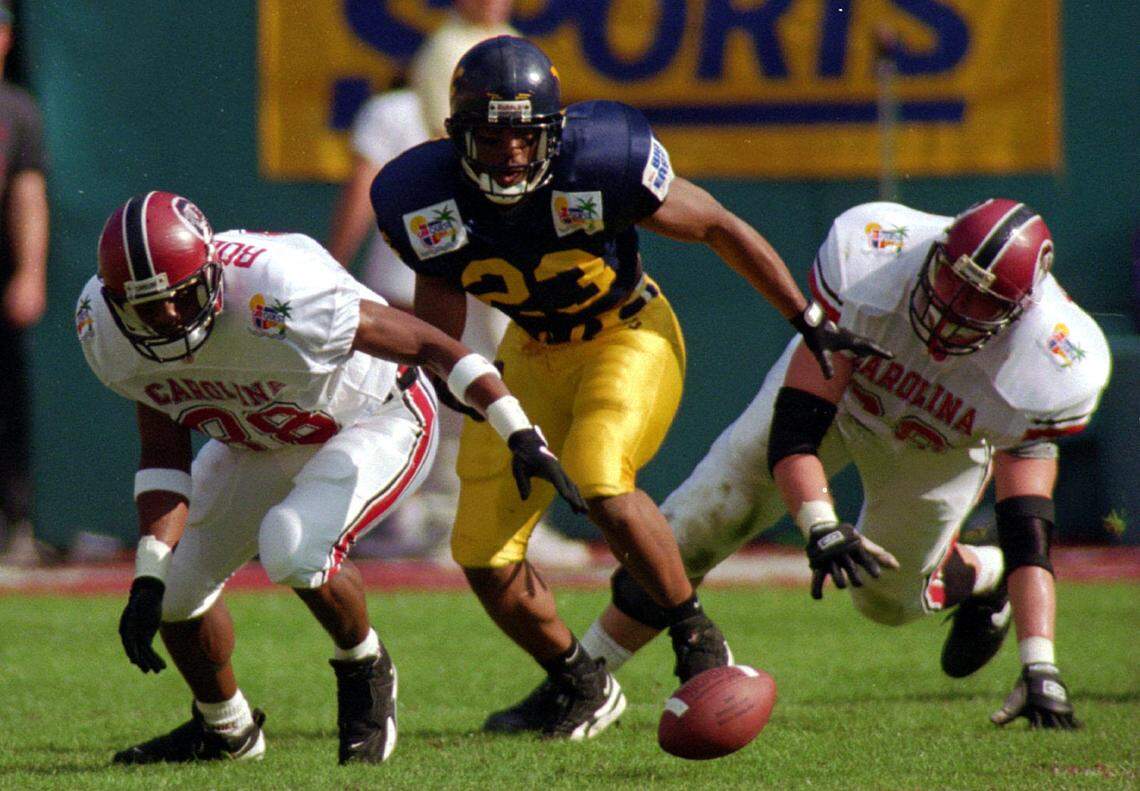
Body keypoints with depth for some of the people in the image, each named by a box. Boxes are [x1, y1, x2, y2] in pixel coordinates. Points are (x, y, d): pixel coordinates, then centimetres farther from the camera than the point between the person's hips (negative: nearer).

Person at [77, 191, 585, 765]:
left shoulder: (275, 303, -40)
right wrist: (148, 580, -20)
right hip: (259, 442, 6)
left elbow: (428, 344, -29)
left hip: (372, 421, -6)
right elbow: (163, 455, -9)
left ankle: (364, 671, -1)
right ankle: (225, 728, 33)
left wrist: (522, 435, -30)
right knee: (173, 588, 3)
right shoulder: (108, 334, -21)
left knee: (293, 549, -32)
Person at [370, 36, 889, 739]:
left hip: (629, 334, -4)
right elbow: (439, 314, 2)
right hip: (533, 353, 4)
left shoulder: (602, 165, -29)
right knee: (484, 555, -3)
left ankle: (698, 640, -12)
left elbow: (719, 227, -14)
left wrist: (810, 321, -7)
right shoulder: (428, 202, -19)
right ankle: (579, 687, 21)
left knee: (601, 483, -32)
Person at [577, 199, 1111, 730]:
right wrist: (821, 528, -55)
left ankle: (983, 578, 41)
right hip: (833, 383, 0)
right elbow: (794, 430, -38)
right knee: (691, 533, -7)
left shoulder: (1044, 368, -38)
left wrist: (1040, 671, -40)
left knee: (888, 598, 8)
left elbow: (1027, 530, -33)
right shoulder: (867, 267, -41)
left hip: (940, 445, 0)